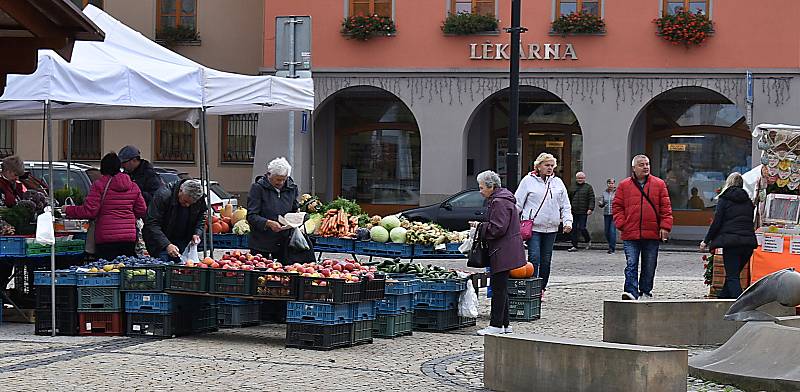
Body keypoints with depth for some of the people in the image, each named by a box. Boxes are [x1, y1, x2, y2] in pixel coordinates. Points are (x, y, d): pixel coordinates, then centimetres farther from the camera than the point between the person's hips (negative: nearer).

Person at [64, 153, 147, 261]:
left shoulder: (99, 185, -5)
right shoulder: (133, 187, 9)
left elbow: (89, 211, -9)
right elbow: (142, 211, 14)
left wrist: (68, 210, 6)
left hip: (106, 239, -4)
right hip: (129, 238, 4)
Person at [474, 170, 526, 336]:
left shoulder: (499, 202, -17)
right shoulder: (501, 199, 17)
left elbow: (497, 228, -22)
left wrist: (480, 227, -11)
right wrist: (481, 227, 13)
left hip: (502, 253, -11)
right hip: (504, 252, 11)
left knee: (499, 287, -7)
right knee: (500, 287, 14)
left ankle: (496, 325, -4)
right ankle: (504, 324, 19)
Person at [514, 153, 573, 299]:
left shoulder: (558, 183, 13)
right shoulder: (528, 181, 1)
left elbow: (565, 205, 16)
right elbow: (518, 203, 2)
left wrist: (567, 221, 3)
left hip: (551, 228, 4)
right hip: (533, 227, -4)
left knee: (546, 261, 7)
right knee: (534, 258, -14)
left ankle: (541, 289, 16)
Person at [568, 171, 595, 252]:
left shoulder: (588, 187, 3)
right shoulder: (573, 187, 14)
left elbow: (591, 199, -3)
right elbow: (569, 199, 20)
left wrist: (590, 209, -15)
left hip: (583, 212, -4)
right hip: (574, 212, 4)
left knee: (582, 228, -7)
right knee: (574, 229, 4)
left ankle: (588, 240, 20)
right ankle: (574, 246, 9)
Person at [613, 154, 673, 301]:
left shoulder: (659, 184, 7)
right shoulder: (624, 185, 6)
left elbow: (666, 207, 6)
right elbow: (617, 206, 8)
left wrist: (665, 226, -3)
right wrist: (621, 224, -5)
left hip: (652, 234, 1)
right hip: (630, 234, -1)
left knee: (649, 266, 10)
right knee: (631, 265, -10)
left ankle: (646, 291, 23)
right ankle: (631, 292, -17)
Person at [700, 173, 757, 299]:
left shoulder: (724, 199, 0)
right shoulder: (748, 201, 15)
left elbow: (716, 223, -3)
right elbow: (750, 221, 17)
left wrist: (706, 241, 3)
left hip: (731, 242, -5)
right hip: (749, 242, 5)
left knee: (732, 276, -5)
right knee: (733, 274, 18)